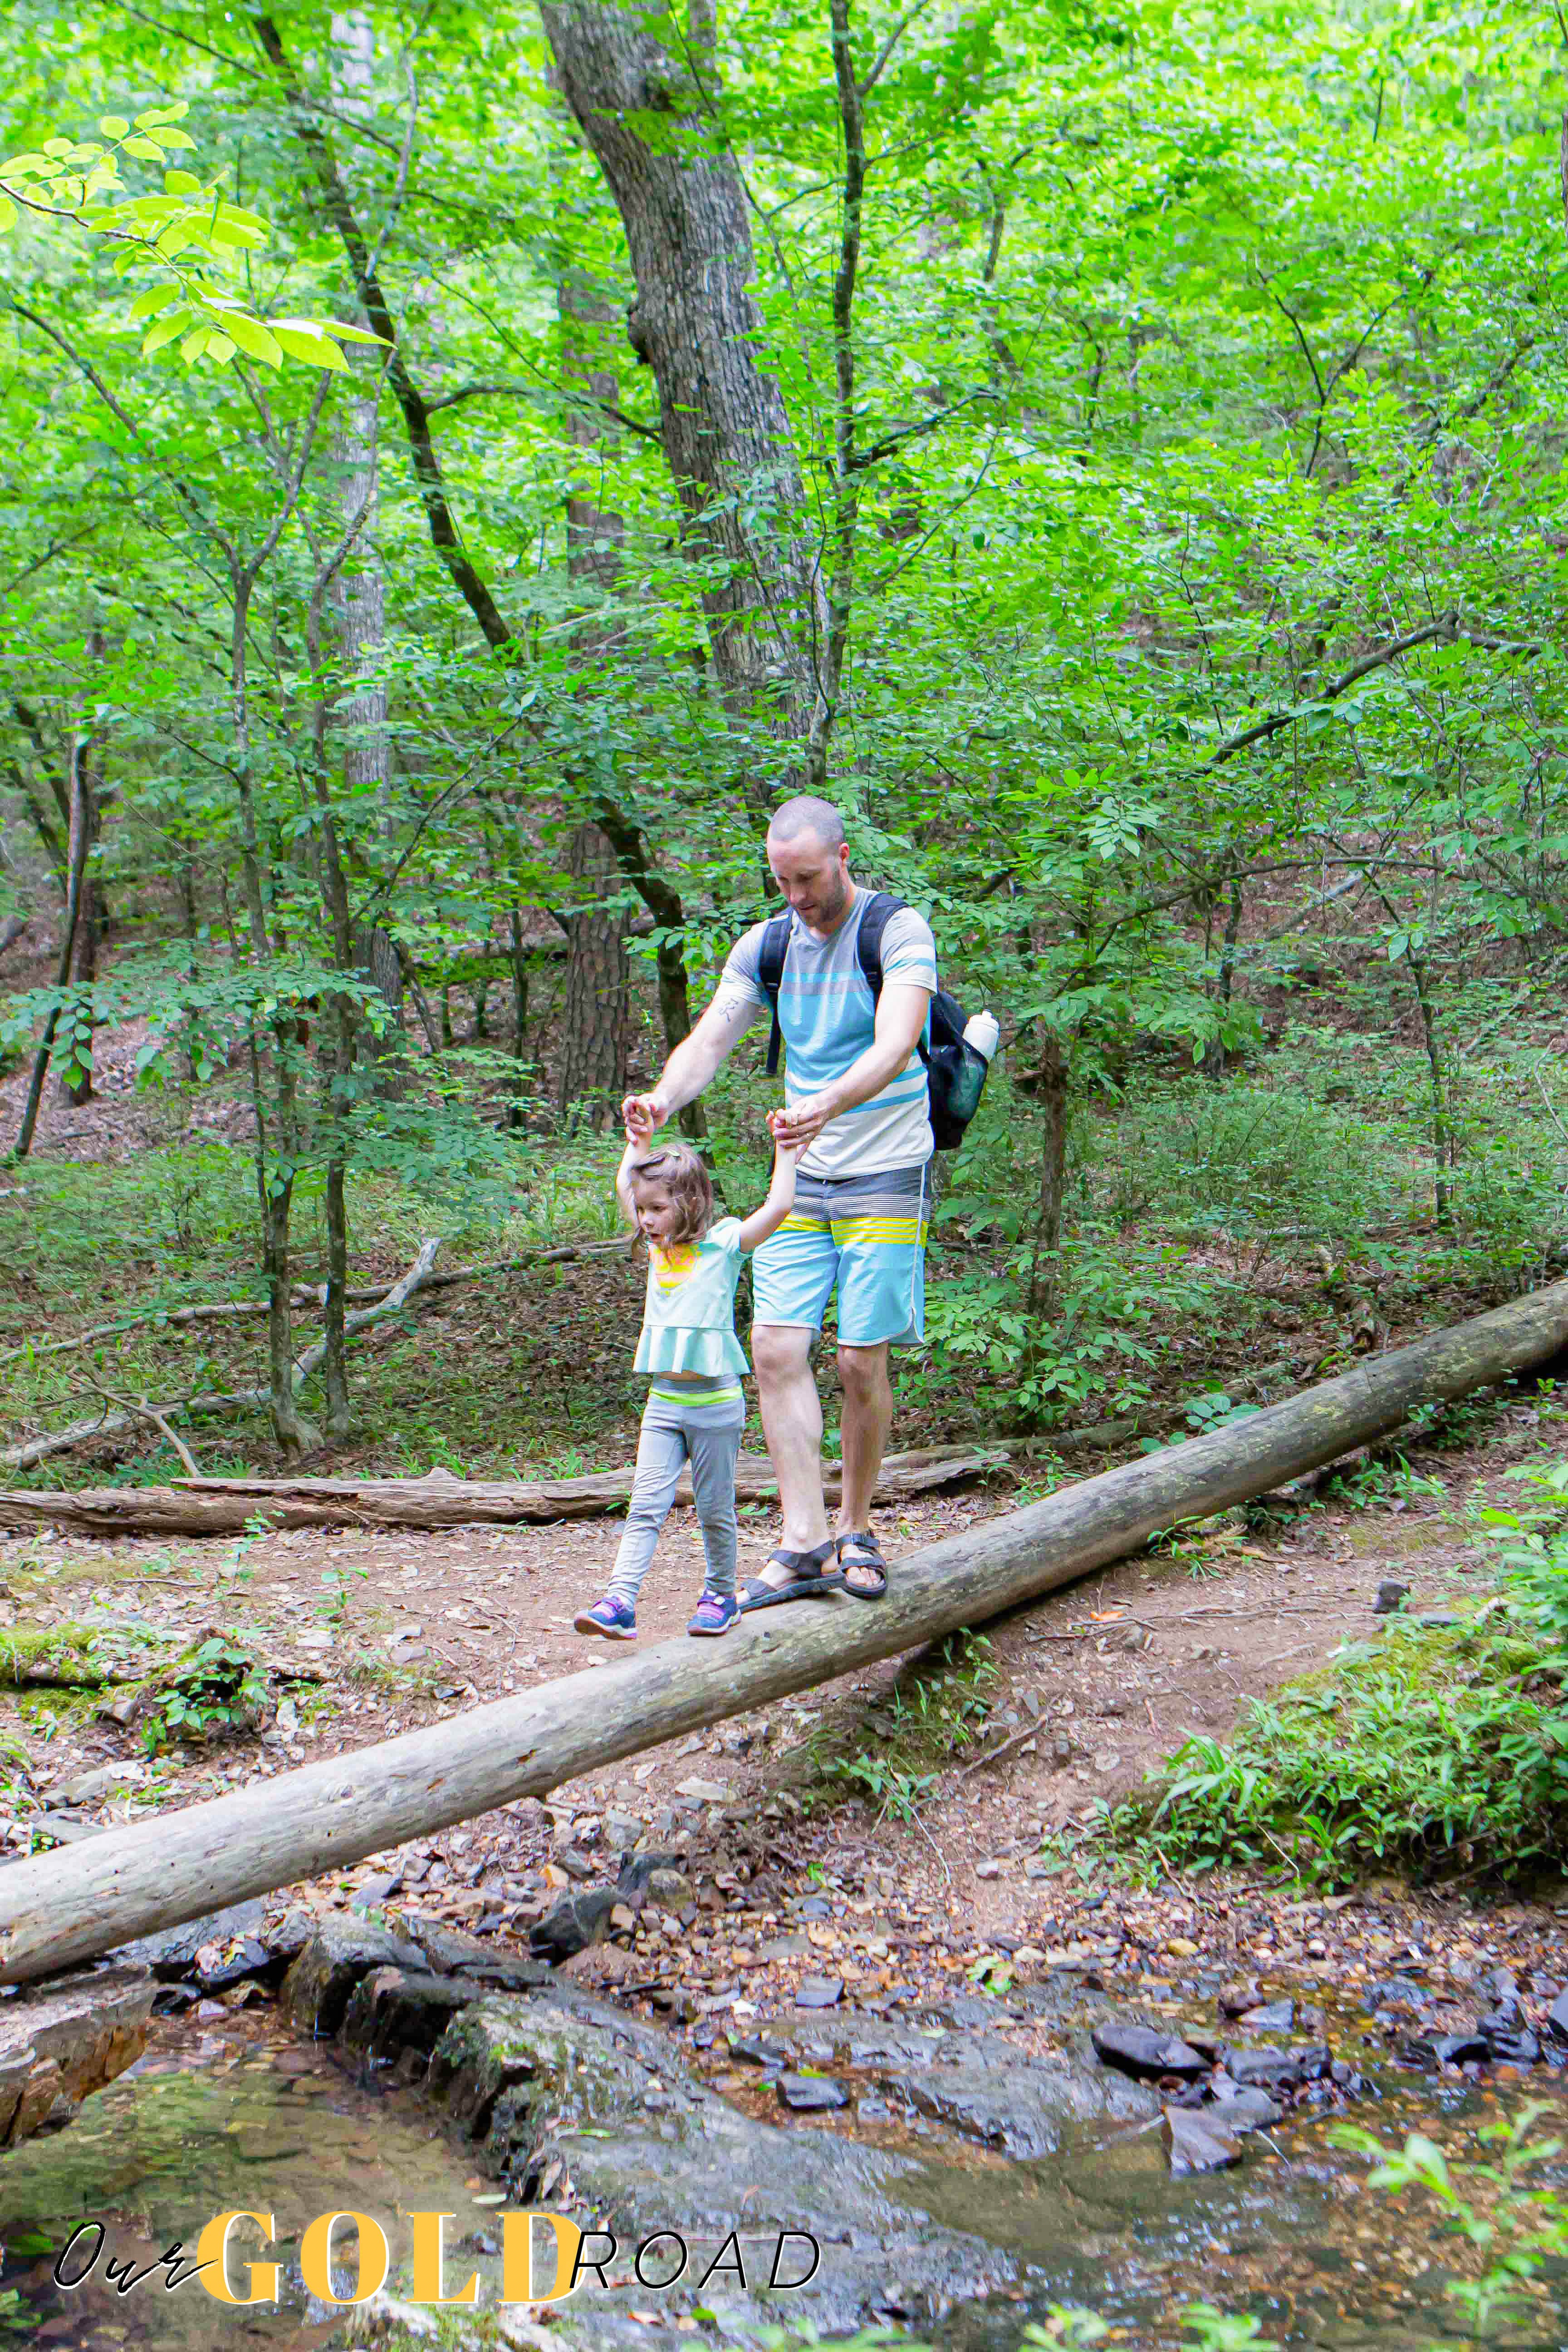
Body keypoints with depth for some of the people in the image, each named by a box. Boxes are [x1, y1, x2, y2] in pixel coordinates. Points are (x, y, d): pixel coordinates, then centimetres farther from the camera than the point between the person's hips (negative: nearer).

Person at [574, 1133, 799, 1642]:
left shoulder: (724, 1242, -3)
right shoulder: (657, 1243, 12)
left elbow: (779, 1207, -14)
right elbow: (624, 1185, 24)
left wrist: (785, 1151, -8)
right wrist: (638, 1140, 27)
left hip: (715, 1403, -4)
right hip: (663, 1403, 4)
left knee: (715, 1510, 7)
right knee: (645, 1507, -4)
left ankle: (721, 1596, 22)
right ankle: (619, 1603, -10)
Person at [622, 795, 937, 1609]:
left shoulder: (898, 932, -10)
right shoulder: (766, 946, 6)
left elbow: (896, 1045, -25)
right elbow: (708, 1041, 0)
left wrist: (828, 1106, -44)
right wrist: (663, 1097, -23)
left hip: (885, 1178, -5)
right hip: (801, 1179, 5)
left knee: (862, 1361, -4)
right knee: (775, 1347, -6)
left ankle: (855, 1532, 16)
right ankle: (805, 1542, -1)